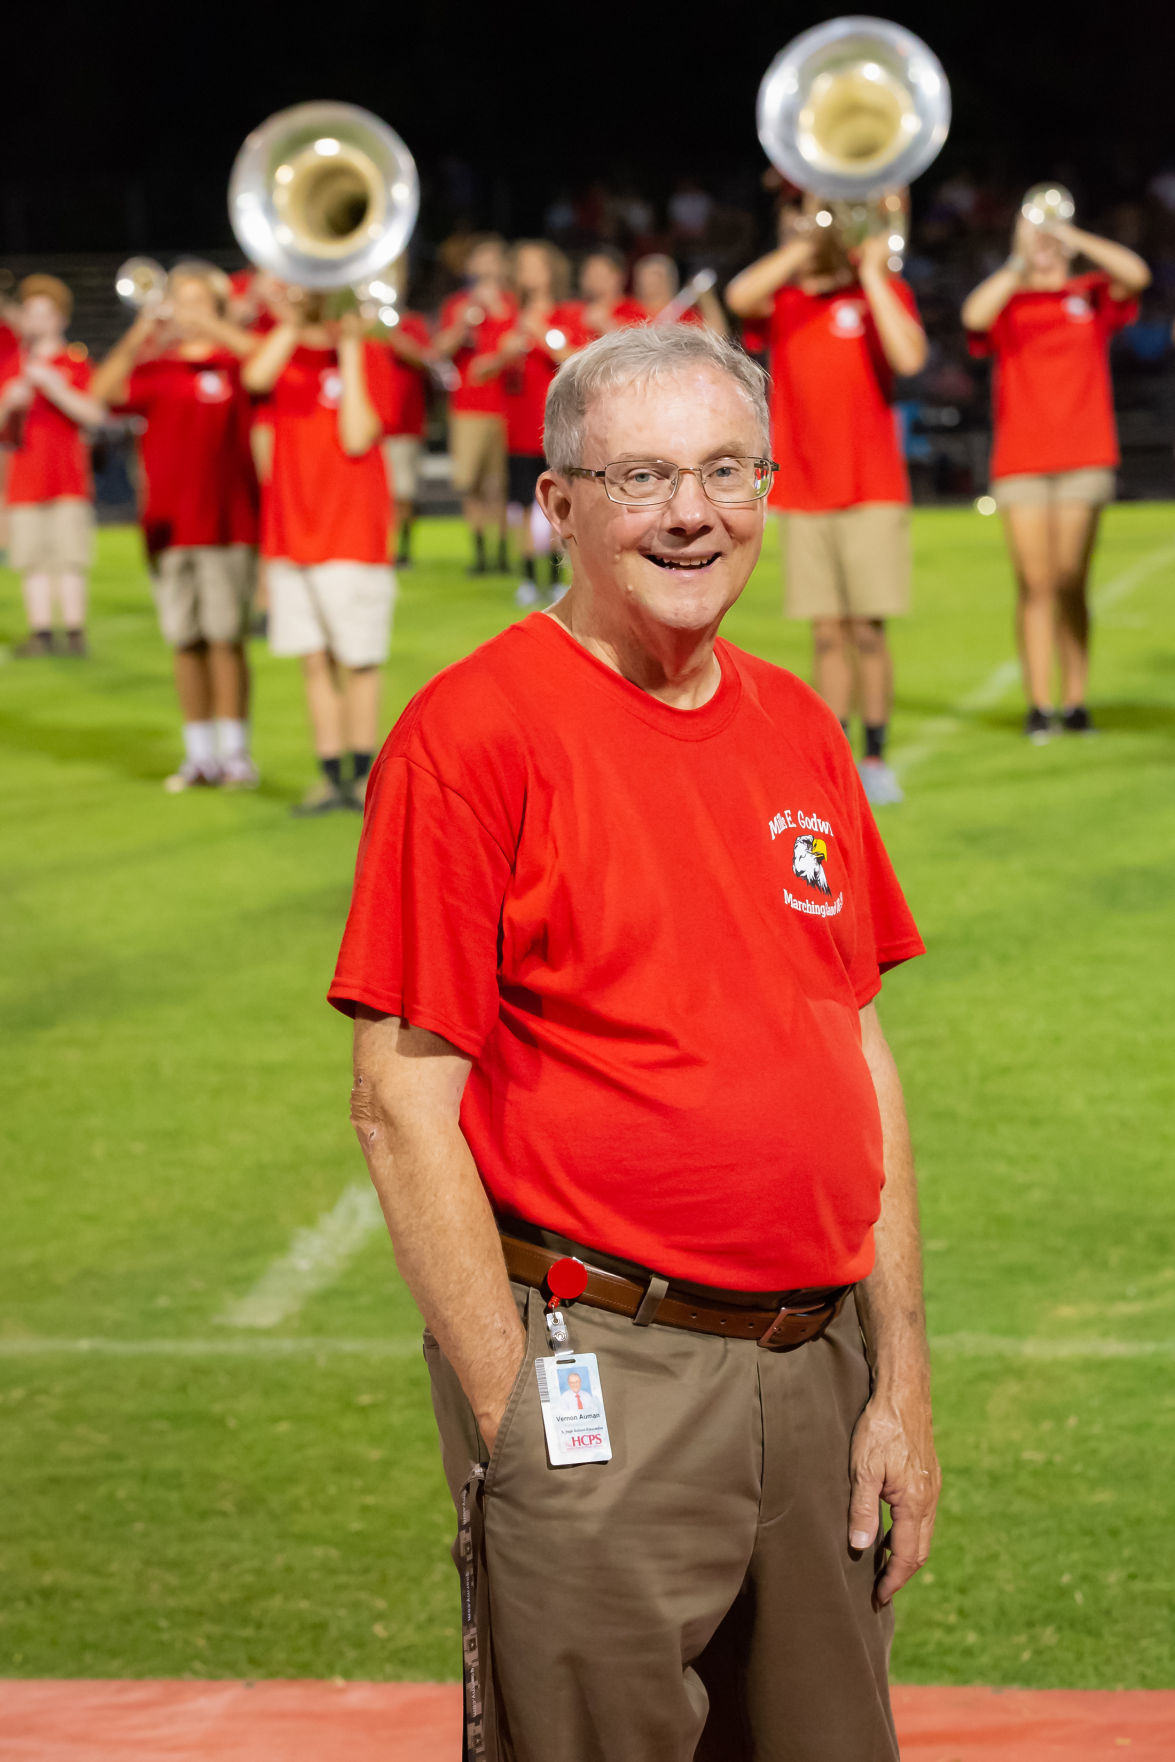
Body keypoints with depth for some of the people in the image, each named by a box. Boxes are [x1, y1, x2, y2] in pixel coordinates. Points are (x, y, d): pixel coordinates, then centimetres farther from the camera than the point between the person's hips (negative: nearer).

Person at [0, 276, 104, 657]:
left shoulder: (75, 362, 2)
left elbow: (92, 414, -8)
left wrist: (51, 385, -15)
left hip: (68, 477, -3)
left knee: (70, 559, -5)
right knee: (33, 561, 2)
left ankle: (75, 632, -2)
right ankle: (40, 633, 6)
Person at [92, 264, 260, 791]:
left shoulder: (232, 363, 1)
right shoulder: (155, 369, 10)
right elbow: (105, 391, -4)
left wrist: (209, 325, -22)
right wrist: (139, 336, -15)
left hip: (226, 524, -4)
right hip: (168, 525, 4)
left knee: (226, 638, -4)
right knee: (185, 642, 6)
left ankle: (234, 752, 2)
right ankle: (199, 754, 14)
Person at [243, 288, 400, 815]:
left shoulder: (368, 355, -4)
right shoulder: (283, 347, 7)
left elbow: (358, 439, -16)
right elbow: (255, 378, -16)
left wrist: (349, 352, -14)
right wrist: (292, 324, -13)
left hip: (351, 531, -4)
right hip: (291, 529, 4)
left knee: (358, 659, 2)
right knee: (314, 659, 6)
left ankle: (363, 773, 10)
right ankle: (330, 776, 11)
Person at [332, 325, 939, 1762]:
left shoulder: (799, 731, 11)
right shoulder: (474, 732, -9)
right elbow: (403, 1103, -11)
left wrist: (901, 1375, 10)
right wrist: (514, 1420, -14)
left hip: (814, 1368, 6)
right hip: (598, 1370, -6)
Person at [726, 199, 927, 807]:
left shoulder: (883, 290, 2)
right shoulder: (783, 295, 8)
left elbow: (908, 357, -16)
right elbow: (738, 297, -15)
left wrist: (870, 272, -13)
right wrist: (804, 244, -13)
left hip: (872, 491, -2)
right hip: (804, 493, 2)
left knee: (868, 627, -4)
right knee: (827, 631, 3)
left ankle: (876, 757, 5)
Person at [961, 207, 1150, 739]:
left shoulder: (1092, 295, 11)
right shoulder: (1006, 301, 9)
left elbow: (1136, 275, -7)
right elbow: (974, 315, -12)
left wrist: (1073, 236, -7)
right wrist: (1020, 265, -9)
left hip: (1084, 459, 0)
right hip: (1020, 462, 0)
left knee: (1071, 584, 1)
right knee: (1035, 584, -4)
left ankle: (1075, 702, 4)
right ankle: (1038, 705, -4)